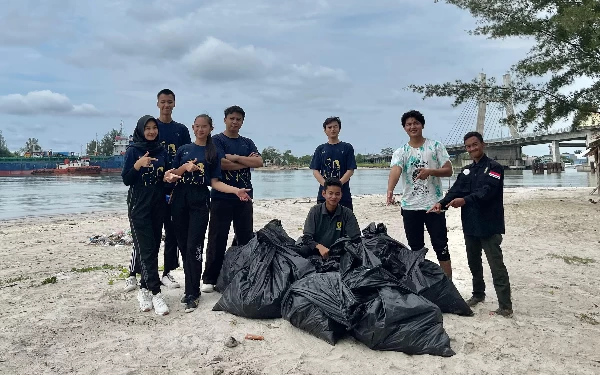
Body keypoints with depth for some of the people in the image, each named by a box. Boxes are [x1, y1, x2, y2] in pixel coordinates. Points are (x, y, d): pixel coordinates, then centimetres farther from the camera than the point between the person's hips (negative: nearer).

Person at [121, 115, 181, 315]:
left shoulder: (162, 151, 8)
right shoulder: (133, 151, -4)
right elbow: (126, 180, -8)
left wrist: (168, 177, -7)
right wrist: (138, 164, -24)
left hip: (158, 205, 5)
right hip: (139, 205, -5)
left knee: (154, 248, 6)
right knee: (146, 249, -9)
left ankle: (144, 289, 17)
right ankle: (155, 293, -8)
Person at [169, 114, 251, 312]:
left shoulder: (213, 153, 7)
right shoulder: (184, 149, 10)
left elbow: (215, 183, 2)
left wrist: (236, 190, -12)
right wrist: (184, 167, -11)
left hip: (200, 201, -2)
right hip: (180, 199, 2)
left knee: (194, 247, -8)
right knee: (183, 245, 5)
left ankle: (192, 294, -1)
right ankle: (191, 286, 20)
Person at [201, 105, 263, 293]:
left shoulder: (247, 143, 15)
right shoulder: (217, 140, 2)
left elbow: (259, 162, -1)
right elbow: (222, 163, -14)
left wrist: (235, 157, -10)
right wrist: (246, 162, -4)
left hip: (244, 196, 4)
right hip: (221, 196, -4)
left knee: (246, 238, 7)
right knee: (217, 239, -2)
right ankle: (209, 279, 7)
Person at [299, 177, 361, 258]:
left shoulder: (347, 213, -3)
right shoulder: (315, 211, -4)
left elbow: (356, 239, -4)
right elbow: (306, 237, -10)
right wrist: (319, 247, -30)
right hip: (317, 250, -1)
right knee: (303, 251, -31)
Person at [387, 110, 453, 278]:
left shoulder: (435, 146, 1)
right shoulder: (400, 152, 2)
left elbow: (448, 170, -2)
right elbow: (395, 171, -18)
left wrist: (430, 171, -22)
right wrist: (390, 191, -38)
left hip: (434, 205, -2)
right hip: (409, 206, 2)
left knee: (441, 246, 2)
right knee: (415, 248, 12)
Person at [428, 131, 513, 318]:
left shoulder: (494, 167, -6)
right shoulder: (466, 171, 14)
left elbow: (487, 191, -21)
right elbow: (455, 190, 1)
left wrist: (465, 200, -36)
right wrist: (442, 203, -18)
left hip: (489, 225, -7)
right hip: (470, 225, 7)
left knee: (496, 265, -6)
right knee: (473, 262, 18)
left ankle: (506, 307, -2)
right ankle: (478, 294, 35)